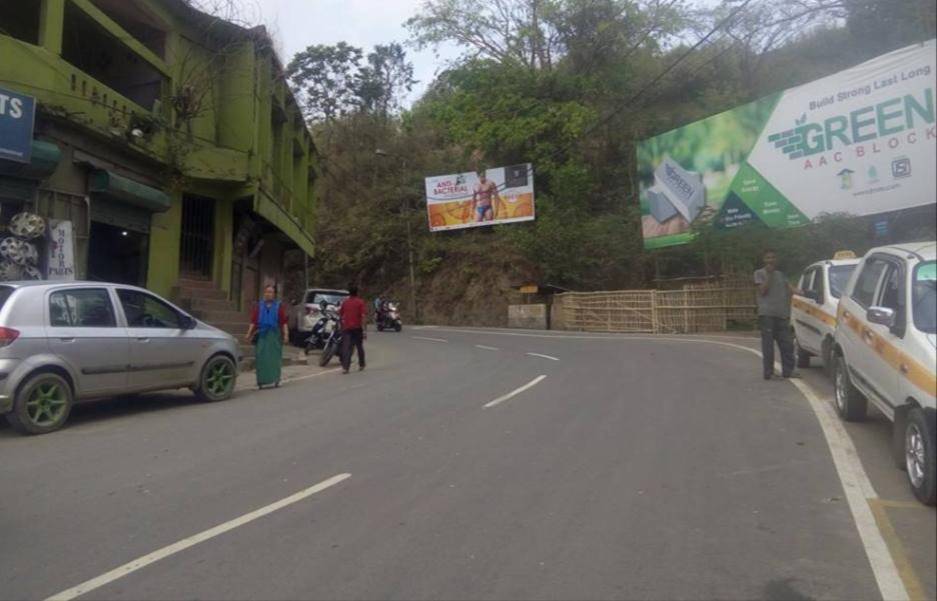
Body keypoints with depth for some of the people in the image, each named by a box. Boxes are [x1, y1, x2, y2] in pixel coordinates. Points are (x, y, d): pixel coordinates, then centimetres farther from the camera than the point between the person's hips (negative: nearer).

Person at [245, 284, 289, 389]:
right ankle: (262, 381, 4)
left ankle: (275, 379, 7)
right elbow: (253, 322, 8)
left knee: (274, 358, -1)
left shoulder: (279, 306, 7)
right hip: (261, 335, 1)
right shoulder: (258, 306, 12)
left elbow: (284, 322, 1)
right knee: (261, 358, -1)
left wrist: (286, 334, -8)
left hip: (275, 335, -1)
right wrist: (249, 334, -2)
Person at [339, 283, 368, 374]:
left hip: (346, 328, 2)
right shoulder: (360, 302, -3)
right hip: (357, 328, -1)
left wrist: (342, 325, 25)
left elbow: (340, 314, 11)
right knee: (359, 347, 15)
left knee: (346, 348, -3)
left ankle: (345, 367, -15)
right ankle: (361, 365, 28)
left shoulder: (344, 302, 7)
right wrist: (364, 329, -11)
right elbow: (363, 316, -11)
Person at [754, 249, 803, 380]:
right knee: (768, 344, -7)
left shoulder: (780, 274, 21)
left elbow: (791, 288, 13)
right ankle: (768, 372, -3)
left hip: (782, 315, 6)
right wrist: (769, 274, -10)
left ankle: (788, 370, 11)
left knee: (787, 344, 5)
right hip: (767, 314, -6)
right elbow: (762, 290, -7)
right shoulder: (759, 273, 4)